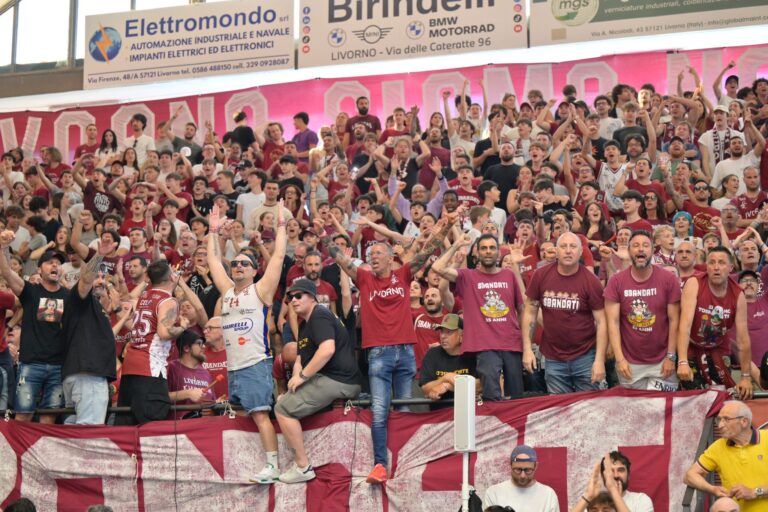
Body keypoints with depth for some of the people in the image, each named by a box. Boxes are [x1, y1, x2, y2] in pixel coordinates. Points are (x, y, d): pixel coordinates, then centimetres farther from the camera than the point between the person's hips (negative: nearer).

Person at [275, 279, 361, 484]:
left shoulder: (319, 316, -10)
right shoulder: (306, 325, 23)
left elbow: (327, 350, -25)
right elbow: (301, 358, 25)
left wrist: (302, 376, -19)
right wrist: (296, 377, 3)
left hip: (338, 380, -11)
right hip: (329, 380, 11)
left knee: (283, 408, -14)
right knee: (286, 398, 21)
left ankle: (303, 467, -13)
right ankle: (299, 459, 16)